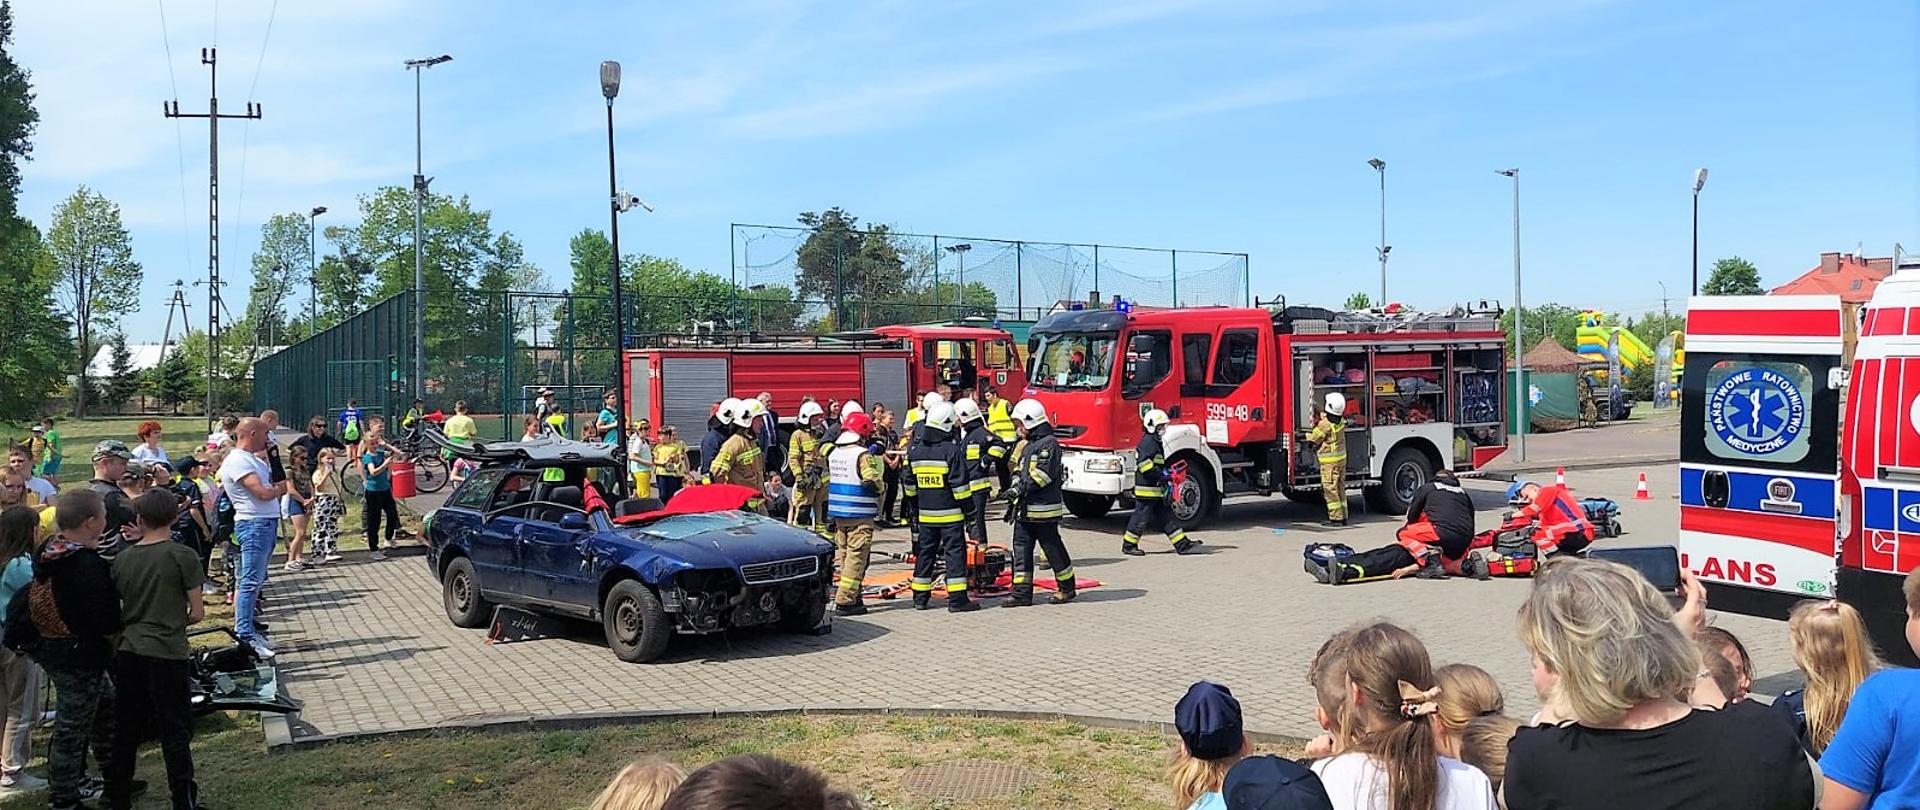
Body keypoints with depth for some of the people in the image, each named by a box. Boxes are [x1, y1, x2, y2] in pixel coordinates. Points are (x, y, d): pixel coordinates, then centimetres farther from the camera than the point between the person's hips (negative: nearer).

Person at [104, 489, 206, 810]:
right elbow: (197, 613, -8)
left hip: (127, 651, 4)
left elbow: (114, 608, 10)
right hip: (166, 653, -4)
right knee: (175, 730, 4)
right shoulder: (183, 556, -9)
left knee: (126, 728, 14)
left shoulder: (123, 558, 2)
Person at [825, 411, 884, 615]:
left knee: (843, 554, 16)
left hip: (837, 513, 8)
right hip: (859, 515, -8)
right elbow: (873, 482, -18)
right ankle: (845, 601, -7)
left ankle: (852, 597, 23)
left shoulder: (833, 454, 10)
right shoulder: (863, 455, -14)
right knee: (856, 557, -4)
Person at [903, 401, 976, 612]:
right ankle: (957, 599, -3)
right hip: (950, 514, -6)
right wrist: (969, 509, -6)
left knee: (925, 553, 13)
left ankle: (920, 597, 17)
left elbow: (910, 485, 14)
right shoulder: (952, 450, -13)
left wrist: (915, 508, 23)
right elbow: (960, 485, -13)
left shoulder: (915, 451, 7)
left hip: (925, 514, 6)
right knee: (955, 552, -1)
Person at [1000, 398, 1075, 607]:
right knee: (1021, 550, 4)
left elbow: (1043, 474, -21)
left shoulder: (1049, 443, -11)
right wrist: (1013, 500, 16)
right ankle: (1021, 592, 6)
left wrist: (1020, 489, -23)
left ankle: (1067, 588, 16)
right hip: (1024, 509, 9)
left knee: (1053, 549, 2)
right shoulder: (1026, 445, 18)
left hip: (1043, 509, -9)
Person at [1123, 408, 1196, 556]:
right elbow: (1144, 463, -25)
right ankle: (1128, 546, 6)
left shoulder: (1155, 442, 18)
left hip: (1156, 489, 11)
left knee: (1165, 516, 9)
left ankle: (1182, 544, 9)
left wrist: (1167, 472, 14)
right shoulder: (1148, 442, -14)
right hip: (1147, 488, -11)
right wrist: (1161, 475, -23)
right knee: (1141, 516, -3)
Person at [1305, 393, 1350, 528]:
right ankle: (1343, 517, 17)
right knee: (1340, 488, 13)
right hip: (1342, 458, 8)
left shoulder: (1325, 424, -19)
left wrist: (1307, 434, 9)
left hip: (1329, 461, -8)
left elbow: (1313, 440, -9)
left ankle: (1336, 518, -5)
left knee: (1330, 489, -4)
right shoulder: (1341, 420, 4)